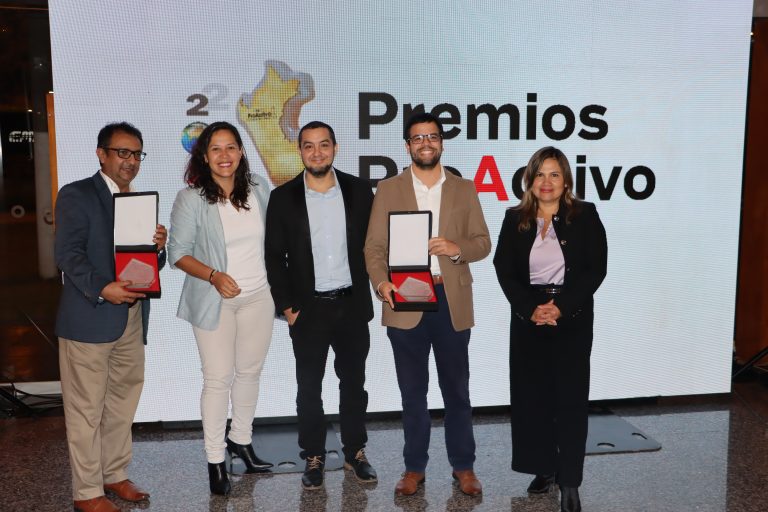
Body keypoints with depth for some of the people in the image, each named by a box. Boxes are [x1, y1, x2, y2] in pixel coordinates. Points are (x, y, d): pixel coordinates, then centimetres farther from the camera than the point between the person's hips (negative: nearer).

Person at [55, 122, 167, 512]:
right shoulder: (76, 195, -3)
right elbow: (67, 253, -13)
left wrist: (160, 247, -7)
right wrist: (101, 288, -27)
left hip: (133, 318, 7)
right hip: (89, 318, -6)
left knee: (123, 402, 15)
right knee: (86, 409, 2)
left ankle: (114, 474, 30)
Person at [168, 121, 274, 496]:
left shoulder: (258, 188, 1)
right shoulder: (191, 198, -10)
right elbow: (178, 252, -9)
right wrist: (214, 276, -23)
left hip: (258, 297, 4)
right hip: (214, 300, -4)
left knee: (250, 372, 14)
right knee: (218, 379, 0)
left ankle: (241, 440, 34)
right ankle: (215, 460, 15)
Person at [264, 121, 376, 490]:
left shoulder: (359, 190, 0)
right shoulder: (283, 197, -2)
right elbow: (274, 257, -1)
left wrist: (372, 288, -2)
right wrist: (286, 306, -5)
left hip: (352, 306, 1)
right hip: (307, 309, -1)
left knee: (353, 383, 12)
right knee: (309, 387, 9)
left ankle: (355, 453, 27)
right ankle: (313, 457, 24)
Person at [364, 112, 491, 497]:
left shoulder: (464, 189, 8)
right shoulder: (388, 189, 5)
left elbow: (483, 243, 6)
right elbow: (374, 246, 0)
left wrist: (456, 247, -16)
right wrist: (381, 282, -18)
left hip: (452, 300, 1)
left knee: (457, 389, 10)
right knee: (413, 392, 11)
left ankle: (463, 466, 25)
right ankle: (414, 467, 24)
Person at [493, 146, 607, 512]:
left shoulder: (585, 216, 0)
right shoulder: (515, 219, 5)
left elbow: (595, 269, -5)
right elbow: (504, 270, -1)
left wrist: (561, 307, -15)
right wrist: (531, 309, -14)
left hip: (573, 319, -2)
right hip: (527, 318, 2)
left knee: (570, 397, -1)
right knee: (531, 396, 7)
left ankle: (569, 482, 7)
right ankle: (544, 468, 24)